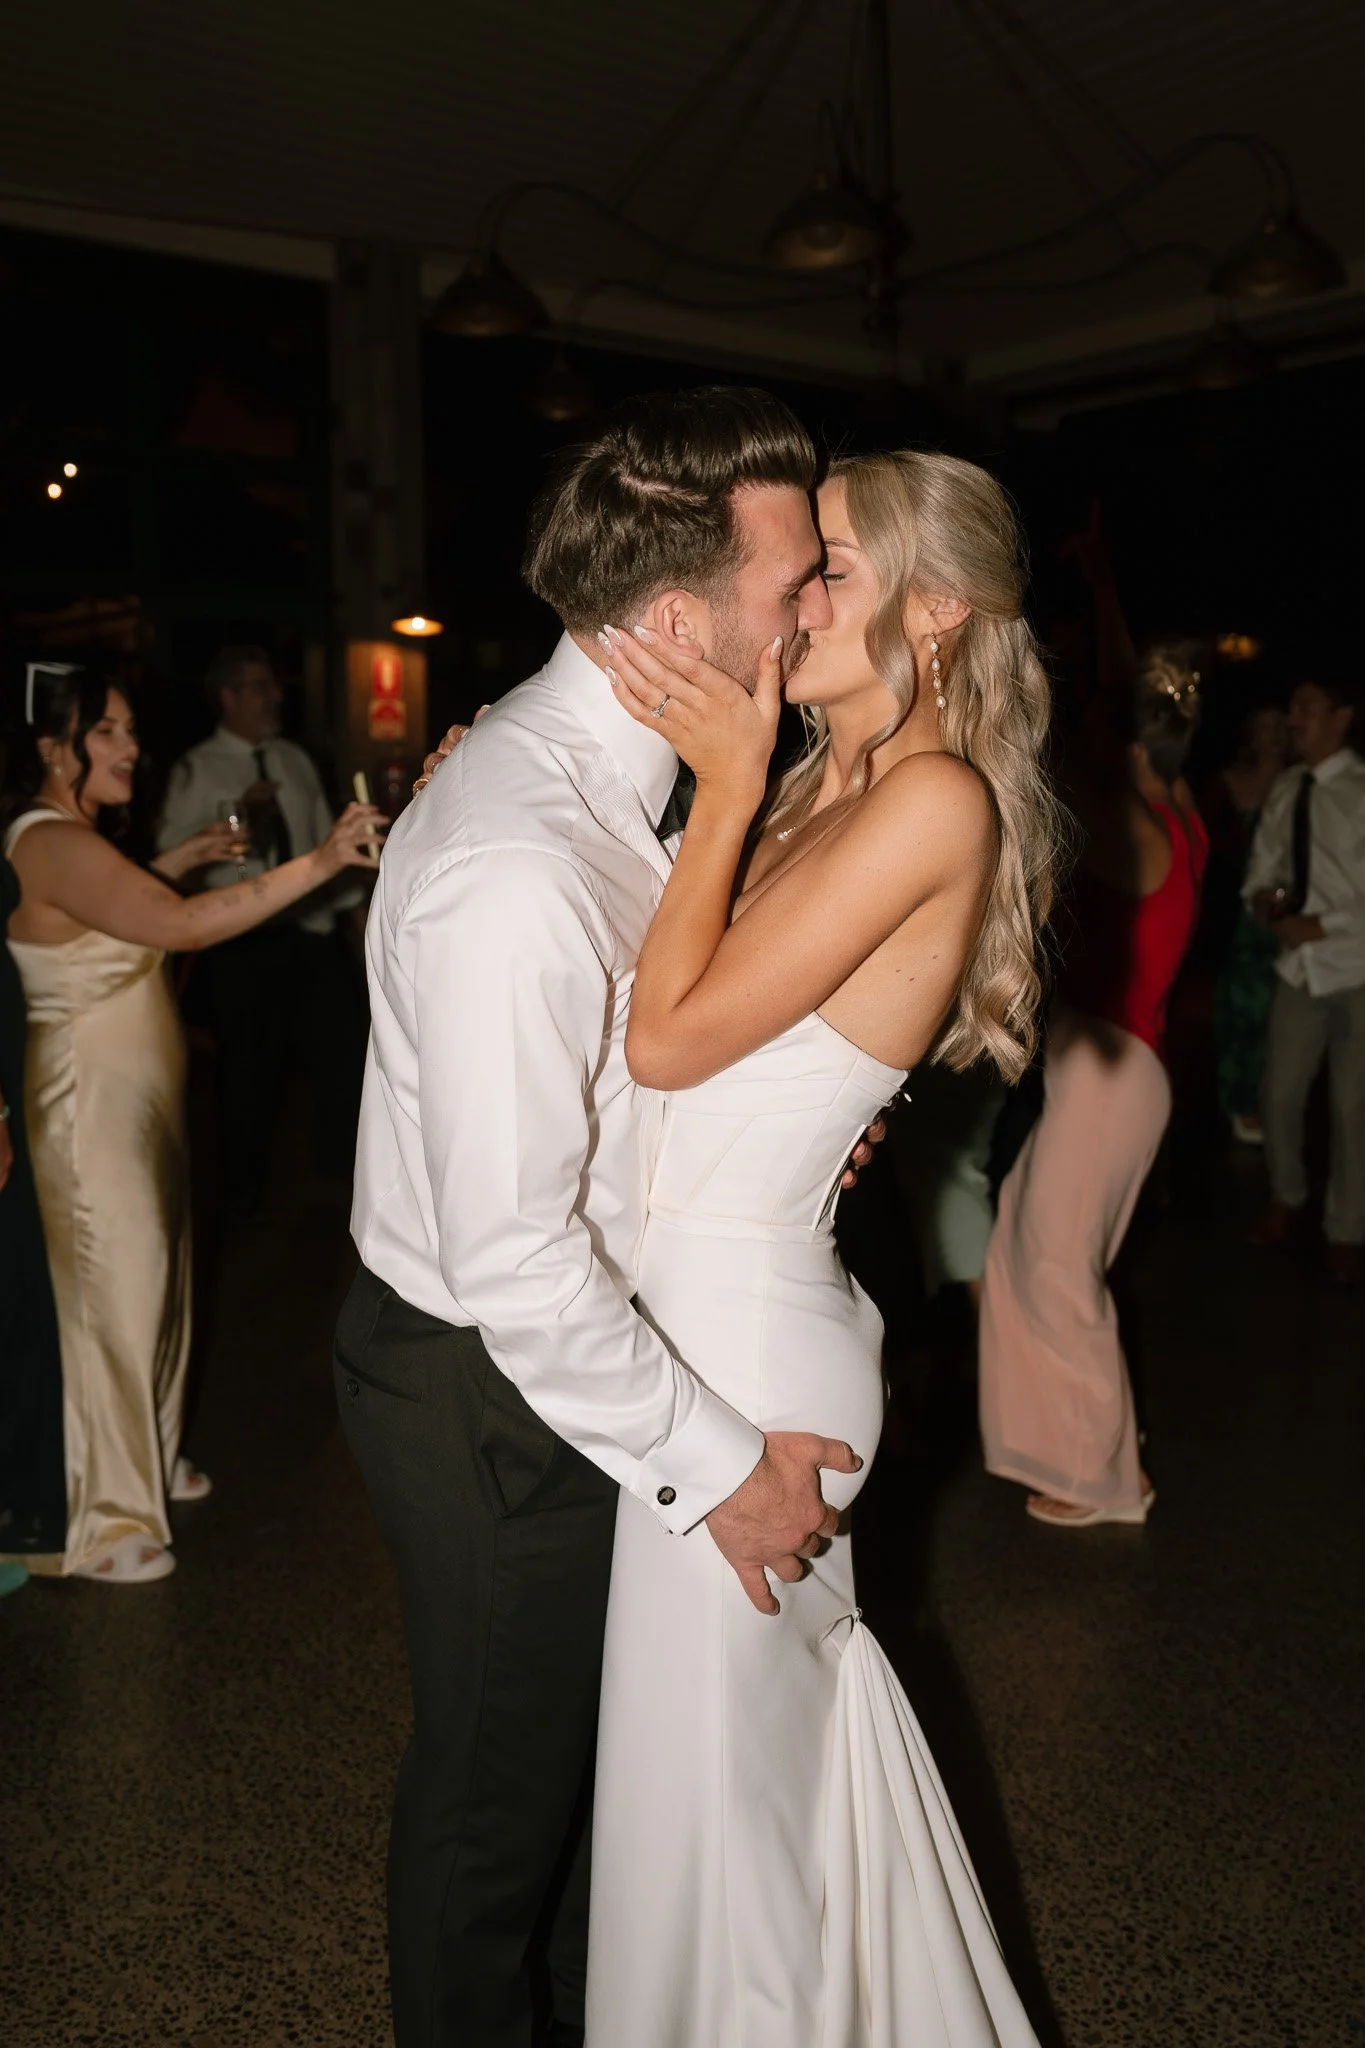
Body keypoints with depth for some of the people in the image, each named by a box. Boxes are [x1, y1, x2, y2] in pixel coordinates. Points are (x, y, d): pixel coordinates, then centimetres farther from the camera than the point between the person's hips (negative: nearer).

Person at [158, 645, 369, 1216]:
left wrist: (350, 904, 2)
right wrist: (238, 813, -27)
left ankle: (341, 1167, 35)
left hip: (313, 932, 5)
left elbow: (326, 842, 13)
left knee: (344, 1050, 12)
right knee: (250, 1069, 8)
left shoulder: (294, 760, 12)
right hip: (245, 943, -5)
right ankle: (246, 1194, 28)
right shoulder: (199, 770, -5)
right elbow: (173, 856, -16)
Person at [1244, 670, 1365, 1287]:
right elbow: (1263, 866, 12)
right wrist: (1264, 896, -9)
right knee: (1279, 1096, 11)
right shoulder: (1285, 791, 4)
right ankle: (1287, 1199, 36)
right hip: (1301, 968, 5)